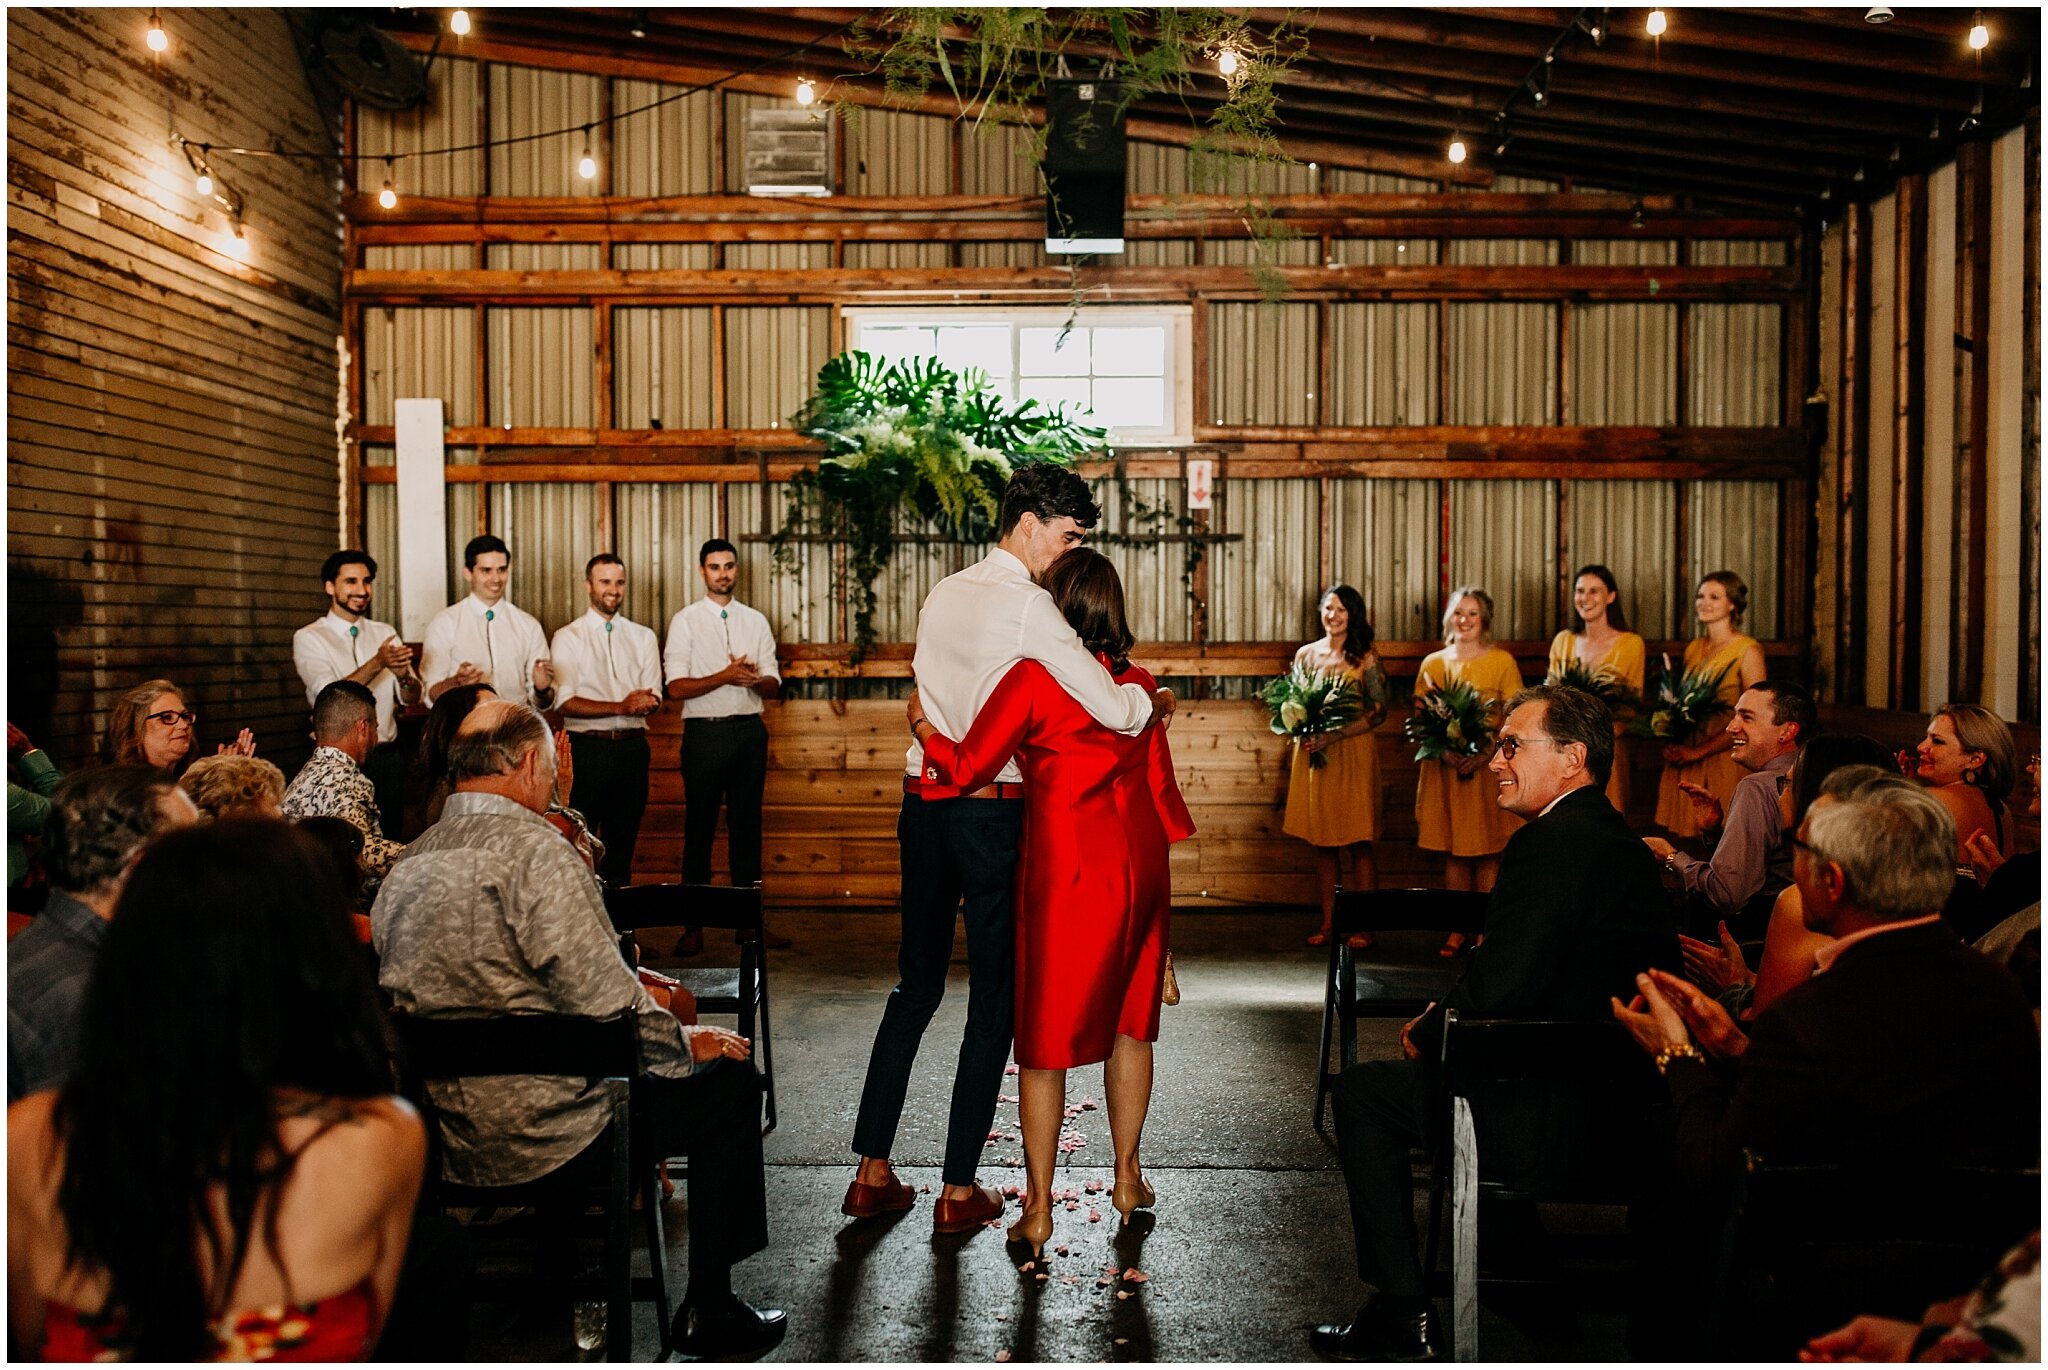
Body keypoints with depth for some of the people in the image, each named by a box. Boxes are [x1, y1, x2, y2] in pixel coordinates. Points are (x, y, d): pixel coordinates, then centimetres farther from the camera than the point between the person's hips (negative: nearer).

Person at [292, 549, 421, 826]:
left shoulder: (386, 633, 10)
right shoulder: (309, 638, -3)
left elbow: (412, 697, 4)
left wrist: (403, 674, -19)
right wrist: (378, 663, -26)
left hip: (387, 758, 4)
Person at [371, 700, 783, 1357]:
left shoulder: (404, 866, 7)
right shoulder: (533, 850, -18)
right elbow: (605, 1000, -22)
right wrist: (686, 1044, -3)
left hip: (441, 1141, 9)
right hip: (535, 1135, -9)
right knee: (730, 1081, 8)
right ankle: (709, 1313, 15)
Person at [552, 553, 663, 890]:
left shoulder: (643, 637, 12)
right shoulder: (568, 637, 1)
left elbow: (653, 698, 5)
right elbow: (565, 702, -9)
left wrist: (646, 701, -20)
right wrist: (621, 707, -19)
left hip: (632, 746, 3)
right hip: (587, 747, -3)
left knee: (623, 839, 10)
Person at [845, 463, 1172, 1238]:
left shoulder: (944, 594, 11)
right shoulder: (1027, 604, -13)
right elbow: (1116, 710, -17)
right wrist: (1158, 701, 2)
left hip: (923, 801, 7)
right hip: (991, 812, -7)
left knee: (915, 985, 15)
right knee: (995, 997, 5)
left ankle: (873, 1173, 18)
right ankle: (959, 1191, 11)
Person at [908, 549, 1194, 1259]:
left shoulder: (1033, 677, -12)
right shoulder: (1138, 683, 5)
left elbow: (966, 768, -10)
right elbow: (1161, 785, 10)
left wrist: (923, 728, 9)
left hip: (1068, 871, -5)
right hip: (1141, 865, 6)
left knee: (1047, 1039, 4)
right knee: (1129, 1024, 18)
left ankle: (1039, 1208, 10)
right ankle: (1127, 1178, 30)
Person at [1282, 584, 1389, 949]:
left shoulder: (1365, 658, -2)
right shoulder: (1306, 654, 9)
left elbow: (1379, 711, -6)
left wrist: (1335, 735, -16)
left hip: (1353, 755, -4)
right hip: (1312, 754, 4)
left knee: (1358, 844, -2)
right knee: (1322, 843, 6)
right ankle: (1328, 923, 13)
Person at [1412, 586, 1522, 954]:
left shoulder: (1503, 662, 1)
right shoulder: (1432, 664, 9)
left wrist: (1485, 754, -14)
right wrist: (1446, 751, -10)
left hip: (1489, 768, -2)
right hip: (1444, 769, 2)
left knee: (1487, 853, 0)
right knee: (1453, 851, 5)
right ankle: (1457, 930, 11)